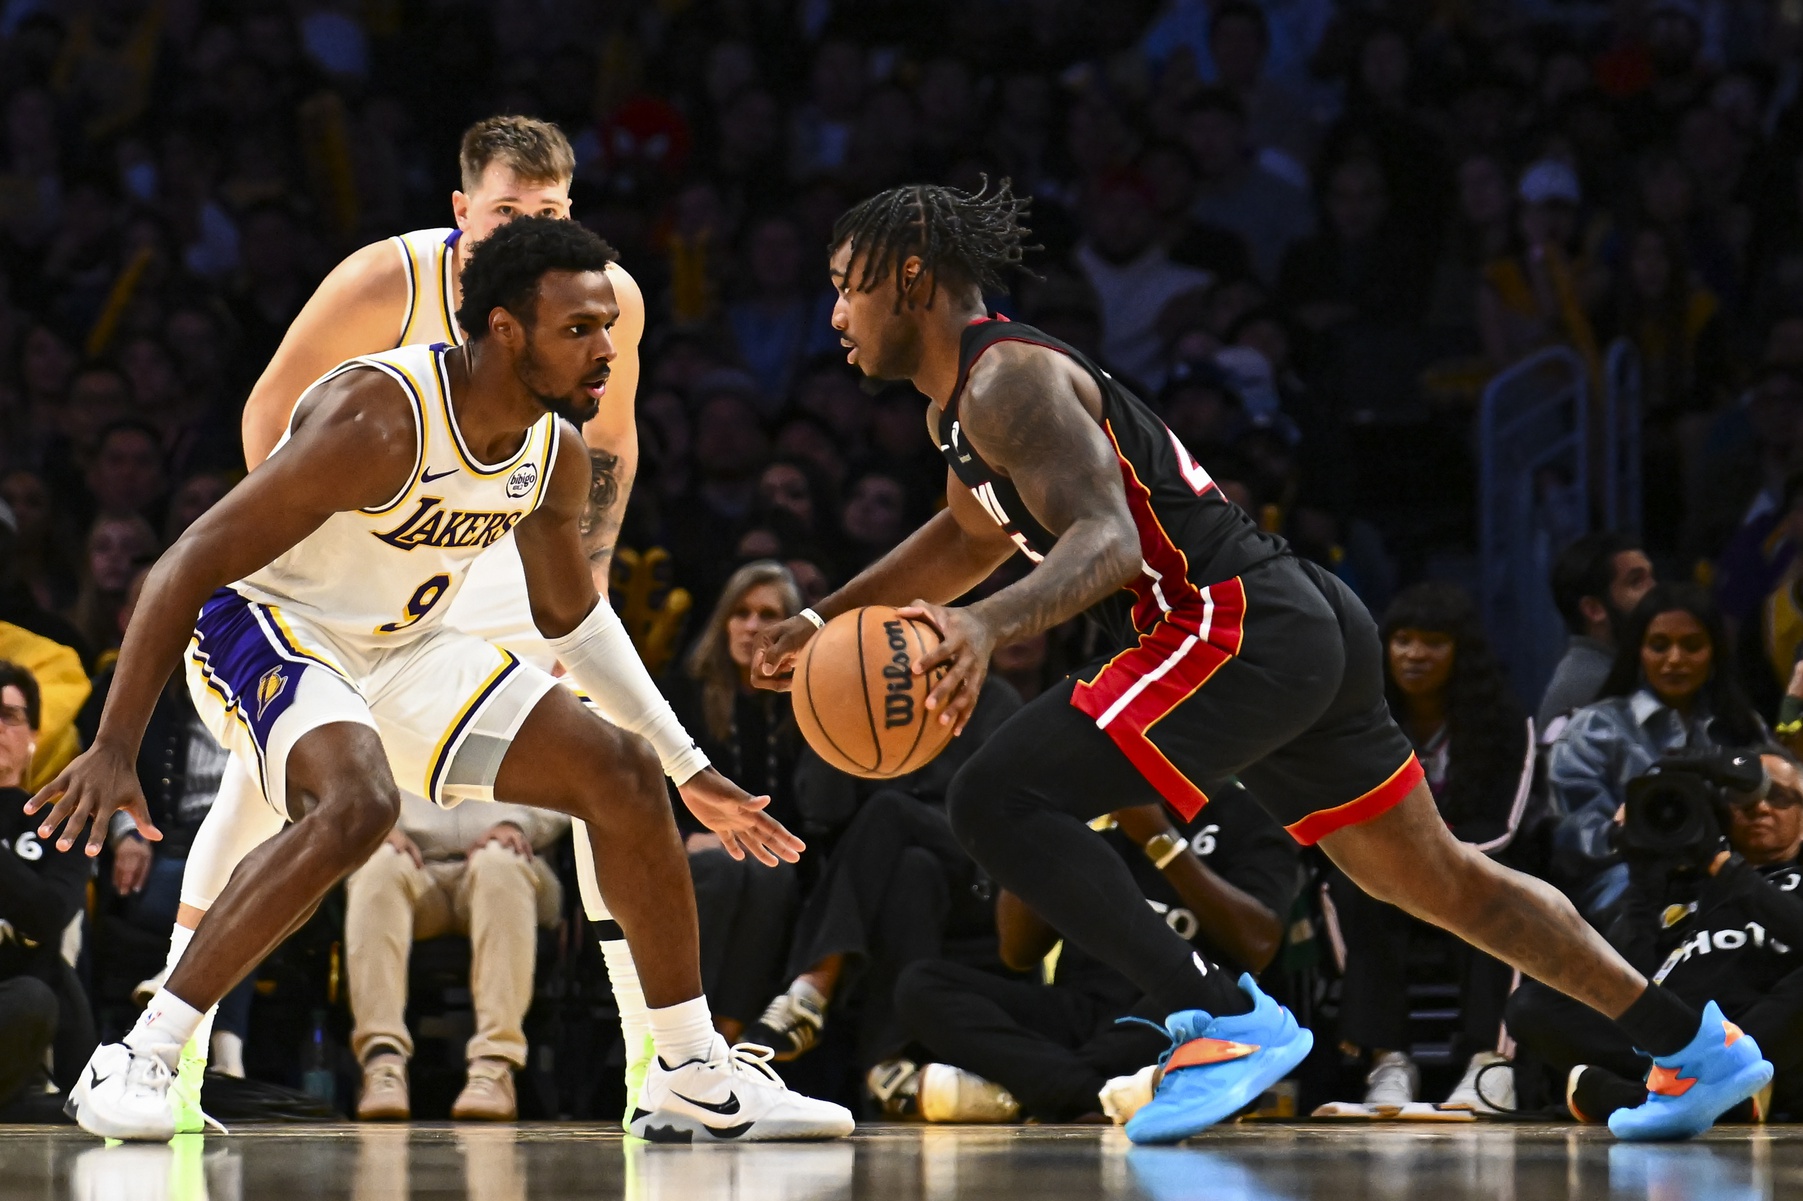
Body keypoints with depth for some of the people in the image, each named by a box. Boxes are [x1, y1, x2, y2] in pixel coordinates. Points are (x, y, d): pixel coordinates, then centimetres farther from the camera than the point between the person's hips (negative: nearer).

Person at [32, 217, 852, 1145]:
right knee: (358, 802, -36)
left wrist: (689, 768, 17)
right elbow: (189, 566, -29)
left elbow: (572, 615, 16)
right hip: (260, 627, -8)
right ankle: (136, 1065, -28)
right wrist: (114, 750, -33)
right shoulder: (381, 419, -30)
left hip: (401, 649, 8)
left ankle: (698, 1082, 12)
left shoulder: (555, 452, -5)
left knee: (620, 774, 0)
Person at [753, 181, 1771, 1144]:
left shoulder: (1009, 382, -12)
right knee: (1434, 877, 19)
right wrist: (831, 617, 34)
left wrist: (988, 625, -41)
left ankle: (1228, 1020, -18)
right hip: (1310, 628, 11)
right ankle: (1698, 1046, 26)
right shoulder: (964, 398, 19)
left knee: (998, 800, -17)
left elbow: (1109, 542, -26)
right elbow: (973, 533, 39)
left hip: (1239, 626, -11)